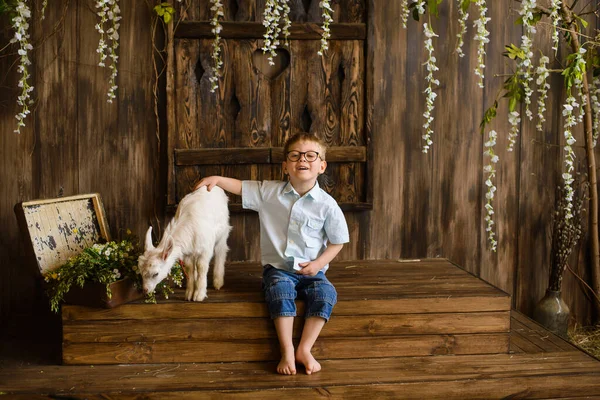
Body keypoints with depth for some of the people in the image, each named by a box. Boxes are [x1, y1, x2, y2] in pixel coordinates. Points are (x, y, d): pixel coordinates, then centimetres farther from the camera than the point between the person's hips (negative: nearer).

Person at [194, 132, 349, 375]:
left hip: (311, 271, 0)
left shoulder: (327, 205, -5)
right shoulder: (269, 192, 0)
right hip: (277, 268, 0)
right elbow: (241, 187, 9)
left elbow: (337, 241, 2)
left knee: (326, 294, -27)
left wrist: (319, 263, -11)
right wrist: (216, 179, -7)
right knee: (280, 291, -31)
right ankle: (287, 350, -28)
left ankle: (304, 350, -22)